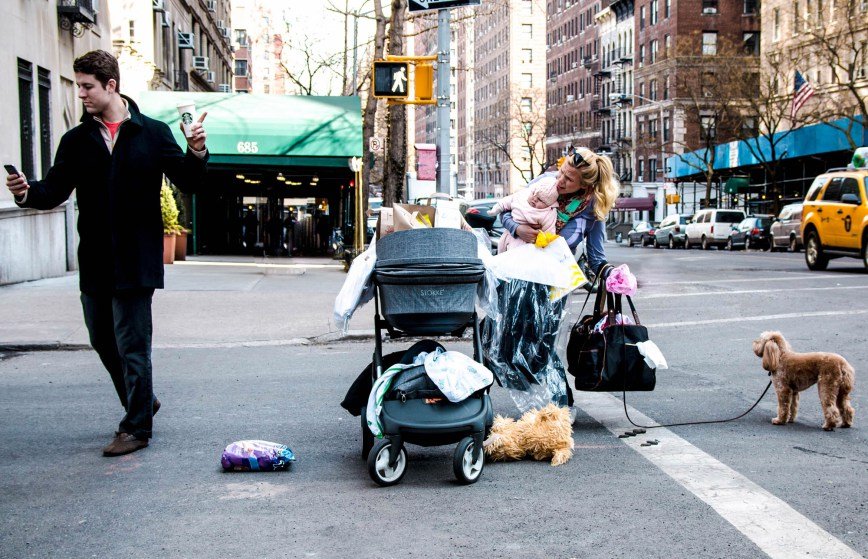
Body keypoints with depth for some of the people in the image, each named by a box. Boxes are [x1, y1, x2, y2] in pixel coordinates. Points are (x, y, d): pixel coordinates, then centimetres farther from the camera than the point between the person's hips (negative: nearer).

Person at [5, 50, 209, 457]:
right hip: (94, 262, 5)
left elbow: (188, 183, 2)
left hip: (135, 261, -5)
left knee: (132, 345, -2)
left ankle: (137, 427, 9)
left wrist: (196, 154, -17)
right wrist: (28, 192, -19)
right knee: (103, 341, 15)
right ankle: (140, 403, 36)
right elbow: (55, 190, 1)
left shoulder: (153, 133, 1)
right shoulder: (76, 141, 9)